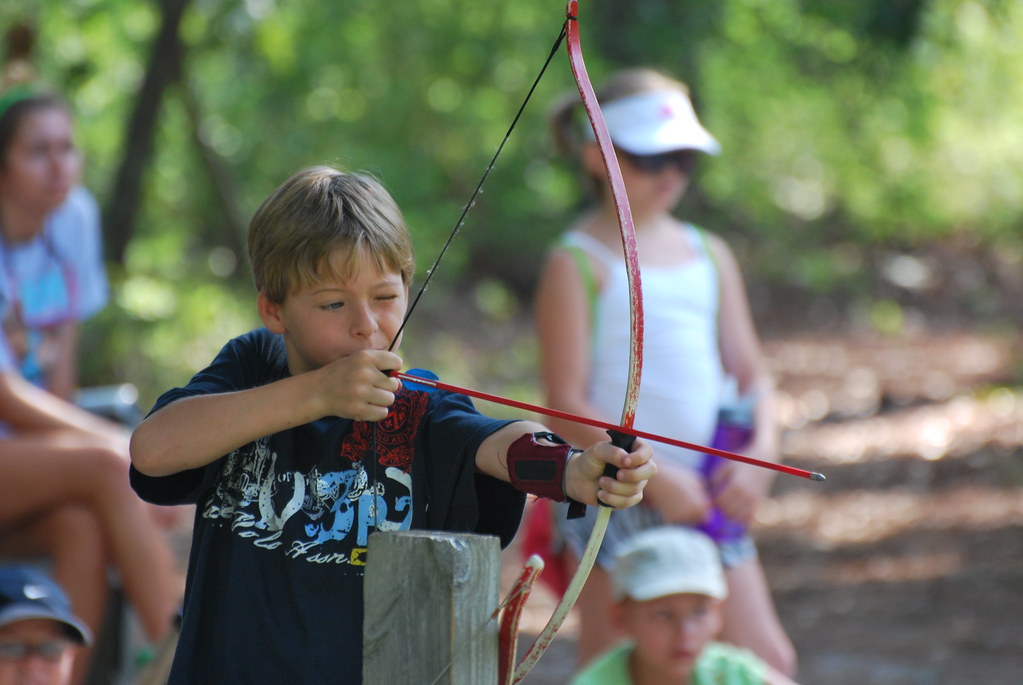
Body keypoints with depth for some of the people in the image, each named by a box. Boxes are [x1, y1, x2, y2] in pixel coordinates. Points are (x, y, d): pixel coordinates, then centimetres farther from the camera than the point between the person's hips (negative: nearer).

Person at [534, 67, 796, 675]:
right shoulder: (576, 264, -5)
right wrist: (658, 476, -16)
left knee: (770, 661, 1)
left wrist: (761, 453, -5)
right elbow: (567, 404, -10)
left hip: (705, 496, 6)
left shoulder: (711, 255, 14)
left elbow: (752, 373, 15)